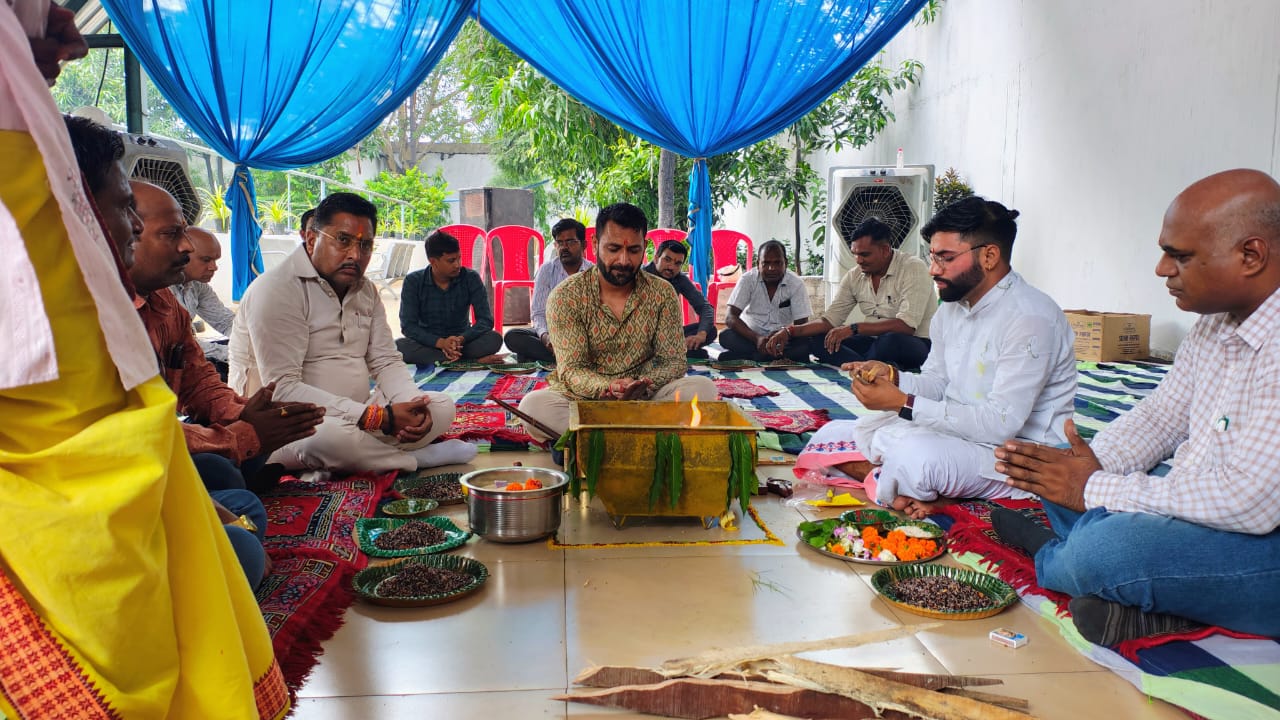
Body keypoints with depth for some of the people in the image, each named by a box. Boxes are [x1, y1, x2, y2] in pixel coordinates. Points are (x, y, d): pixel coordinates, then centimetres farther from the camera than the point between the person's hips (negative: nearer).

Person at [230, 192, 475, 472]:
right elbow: (283, 389, -24)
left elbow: (386, 362, 11)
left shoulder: (366, 290, 11)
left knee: (442, 407, -4)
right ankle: (416, 458, -10)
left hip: (355, 418, 8)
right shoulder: (276, 290, -16)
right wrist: (379, 417, -29)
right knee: (333, 434, -39)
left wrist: (413, 404, -14)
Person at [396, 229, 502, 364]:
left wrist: (461, 339, -31)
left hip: (463, 342, 0)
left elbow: (486, 320, -10)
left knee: (494, 339, -27)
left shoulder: (471, 278, -5)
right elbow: (408, 326, -13)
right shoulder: (413, 281, -7)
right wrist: (440, 342, -30)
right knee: (399, 346, -33)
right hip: (428, 344, 0)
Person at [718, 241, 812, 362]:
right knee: (726, 336, -30)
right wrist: (756, 339, -34)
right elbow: (730, 318, -17)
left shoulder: (796, 284, -10)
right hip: (751, 337, 0)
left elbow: (801, 325, -12)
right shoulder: (748, 279, -11)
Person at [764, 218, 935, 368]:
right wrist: (790, 331, -11)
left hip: (917, 344, -7)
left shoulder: (914, 269, -15)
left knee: (891, 341, -42)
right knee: (812, 339, -13)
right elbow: (830, 320, 4)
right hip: (875, 343, 7)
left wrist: (853, 328, -28)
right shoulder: (854, 277, 5)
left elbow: (906, 325, -25)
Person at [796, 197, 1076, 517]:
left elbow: (1000, 424, -26)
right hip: (954, 432, 10)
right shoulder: (951, 308, 8)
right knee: (829, 438, 4)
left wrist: (902, 403, -25)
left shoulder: (1029, 319, -20)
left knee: (910, 453, -40)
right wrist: (891, 376, -7)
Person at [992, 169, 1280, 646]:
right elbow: (1161, 415, 12)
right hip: (1195, 511, 10)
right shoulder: (1217, 320, 4)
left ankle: (1049, 558, 5)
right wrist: (1086, 465, -9)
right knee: (1057, 479, 9)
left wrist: (1097, 488, -21)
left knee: (1106, 545, -29)